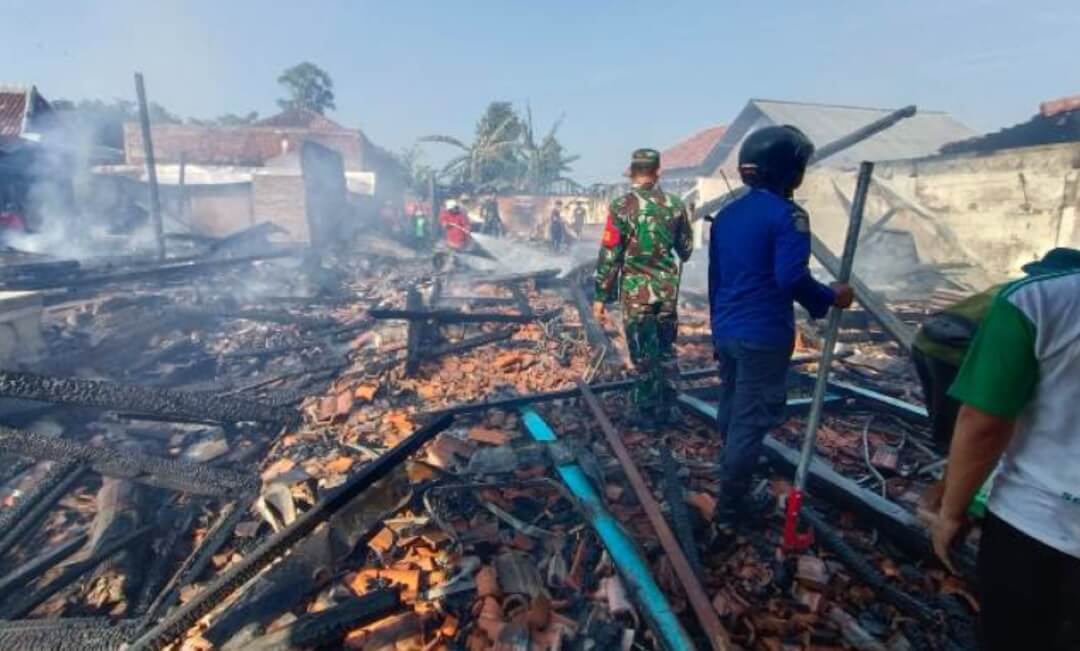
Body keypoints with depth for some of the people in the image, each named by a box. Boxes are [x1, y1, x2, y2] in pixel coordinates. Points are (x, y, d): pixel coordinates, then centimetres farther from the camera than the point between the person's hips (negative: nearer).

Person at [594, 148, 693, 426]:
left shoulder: (622, 206, -10)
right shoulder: (675, 205, 3)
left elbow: (609, 255, -11)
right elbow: (686, 250, 14)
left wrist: (601, 296, -4)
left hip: (637, 291, -4)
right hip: (668, 289, 4)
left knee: (643, 353, 6)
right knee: (666, 349, 17)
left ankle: (649, 412, 16)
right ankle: (667, 408, 26)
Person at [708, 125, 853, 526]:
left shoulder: (727, 214, 11)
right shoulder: (787, 215, -13)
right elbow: (791, 278, -24)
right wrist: (831, 297, -6)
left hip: (727, 332, 8)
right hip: (764, 336, -8)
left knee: (732, 413, 20)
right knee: (750, 420, 2)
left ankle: (734, 490, 38)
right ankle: (731, 506, 13)